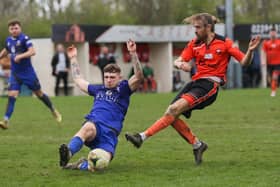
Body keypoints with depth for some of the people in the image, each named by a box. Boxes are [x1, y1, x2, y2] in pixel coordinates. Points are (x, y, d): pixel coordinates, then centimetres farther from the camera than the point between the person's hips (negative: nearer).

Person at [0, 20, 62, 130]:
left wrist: (20, 56, -34)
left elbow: (32, 51, -24)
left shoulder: (24, 38, -12)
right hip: (15, 74, 4)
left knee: (39, 93, 9)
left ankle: (54, 111, 30)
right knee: (11, 95, -11)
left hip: (28, 72, -4)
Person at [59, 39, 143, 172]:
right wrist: (73, 59, 50)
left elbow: (138, 77, -2)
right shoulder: (98, 89, 30)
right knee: (89, 127, -41)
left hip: (109, 133, -2)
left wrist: (133, 54, -12)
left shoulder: (123, 89, 17)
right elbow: (78, 80, 45)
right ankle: (67, 154, -61)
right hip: (93, 125, 2)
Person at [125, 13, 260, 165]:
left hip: (210, 84, -7)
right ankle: (197, 145, 10)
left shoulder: (224, 43, -1)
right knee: (171, 114, -6)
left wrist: (250, 50, -24)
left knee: (175, 109, -22)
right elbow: (177, 61, 7)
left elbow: (244, 61, -3)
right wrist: (180, 64, -17)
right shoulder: (195, 44, 13)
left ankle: (143, 137, -26)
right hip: (196, 82, 7)